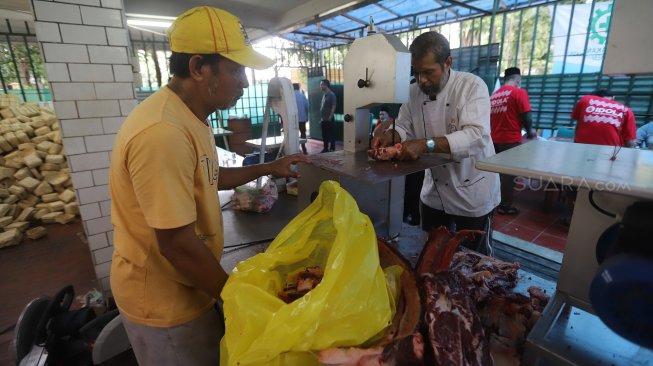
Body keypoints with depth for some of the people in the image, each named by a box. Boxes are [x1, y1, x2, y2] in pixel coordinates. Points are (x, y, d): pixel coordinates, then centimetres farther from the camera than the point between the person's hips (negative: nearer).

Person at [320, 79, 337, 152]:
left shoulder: (331, 94, -11)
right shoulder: (324, 95, 14)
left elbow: (333, 107, -15)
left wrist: (330, 118, -18)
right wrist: (321, 118, 15)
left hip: (329, 120, -8)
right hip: (324, 120, 8)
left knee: (331, 135, 0)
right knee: (324, 135, 13)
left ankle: (332, 149, 7)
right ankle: (325, 149, 22)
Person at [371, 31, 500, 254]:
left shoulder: (472, 86, -18)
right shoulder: (414, 91, -3)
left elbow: (476, 136, -30)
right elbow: (404, 127, 3)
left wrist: (425, 145, -41)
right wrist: (390, 136, -20)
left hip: (472, 192, -4)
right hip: (434, 192, 5)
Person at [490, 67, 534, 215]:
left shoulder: (494, 94, 11)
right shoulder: (519, 92, -6)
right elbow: (526, 117, -10)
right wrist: (529, 131, 7)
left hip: (494, 139, 6)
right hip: (510, 139, -6)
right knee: (508, 173, 3)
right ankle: (505, 205, 10)